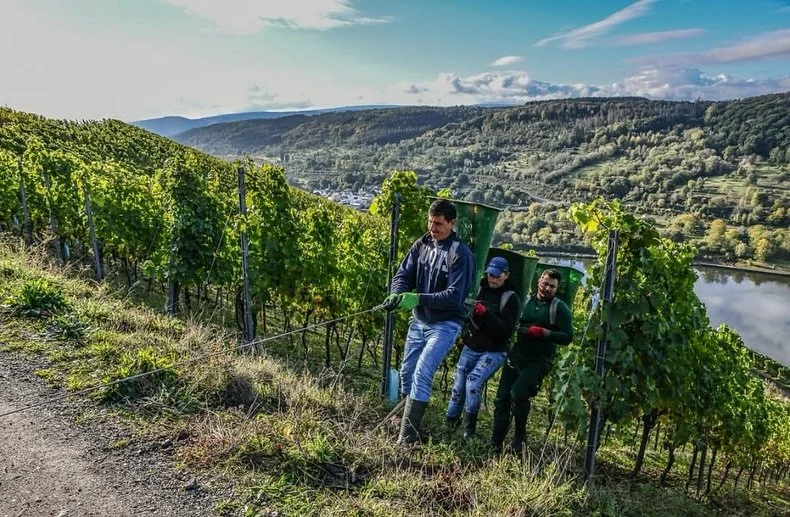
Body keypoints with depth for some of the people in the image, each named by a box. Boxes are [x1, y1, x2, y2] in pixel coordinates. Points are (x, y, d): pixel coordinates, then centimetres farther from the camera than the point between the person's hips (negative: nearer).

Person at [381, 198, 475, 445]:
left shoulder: (461, 254, -17)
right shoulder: (421, 244, 0)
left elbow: (454, 296, -23)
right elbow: (403, 274, -2)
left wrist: (418, 299, -33)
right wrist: (397, 294, -25)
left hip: (445, 324, -6)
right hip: (418, 321, 6)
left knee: (422, 373, -15)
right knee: (407, 371, 13)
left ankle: (407, 437, -6)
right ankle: (410, 420, 33)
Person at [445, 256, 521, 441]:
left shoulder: (511, 298, -8)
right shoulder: (479, 288, 4)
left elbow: (507, 330, -16)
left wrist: (485, 313, -26)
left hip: (493, 352, -4)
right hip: (470, 347, 5)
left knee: (474, 381, -21)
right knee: (459, 387, 4)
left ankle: (469, 429, -6)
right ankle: (450, 423, 21)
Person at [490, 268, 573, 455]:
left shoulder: (559, 308, -2)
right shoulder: (526, 300, 9)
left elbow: (568, 337, -7)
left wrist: (545, 333, -20)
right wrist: (518, 331, -3)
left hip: (538, 361, -5)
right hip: (516, 356, 5)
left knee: (518, 392, -22)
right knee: (502, 397, 1)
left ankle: (519, 438, -1)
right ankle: (495, 443, 10)